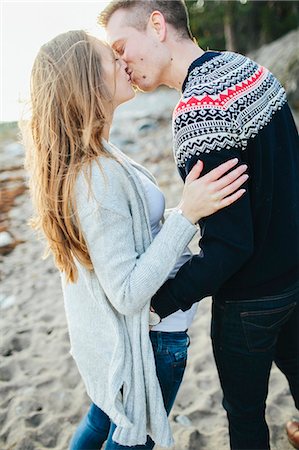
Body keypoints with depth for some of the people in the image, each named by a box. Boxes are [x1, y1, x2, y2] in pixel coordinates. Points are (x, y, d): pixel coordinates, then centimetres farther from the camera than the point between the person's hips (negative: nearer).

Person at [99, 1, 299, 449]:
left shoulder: (198, 112, -29)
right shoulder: (251, 68, -1)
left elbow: (228, 246, -30)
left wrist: (154, 302, -23)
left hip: (250, 299, -8)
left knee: (245, 411, 18)